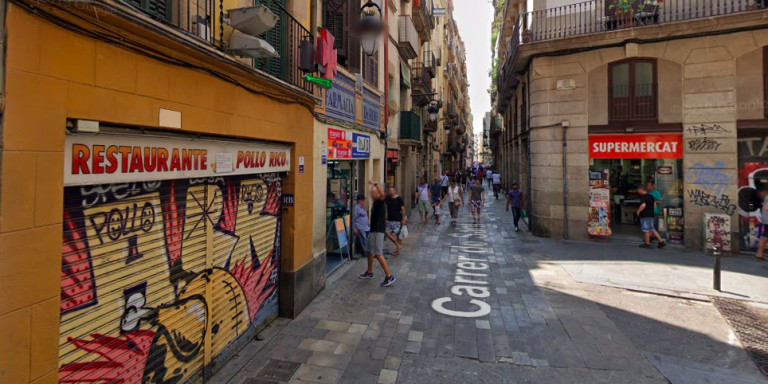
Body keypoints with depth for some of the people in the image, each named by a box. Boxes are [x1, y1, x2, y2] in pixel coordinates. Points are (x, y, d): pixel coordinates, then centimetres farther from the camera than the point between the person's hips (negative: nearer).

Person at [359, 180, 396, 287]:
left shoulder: (380, 202, -15)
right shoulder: (375, 203, 14)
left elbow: (382, 195, -39)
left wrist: (375, 184, -46)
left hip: (378, 231, -10)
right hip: (373, 230, 10)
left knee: (378, 254, -10)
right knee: (370, 251, 20)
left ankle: (389, 277, -5)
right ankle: (369, 273, 36)